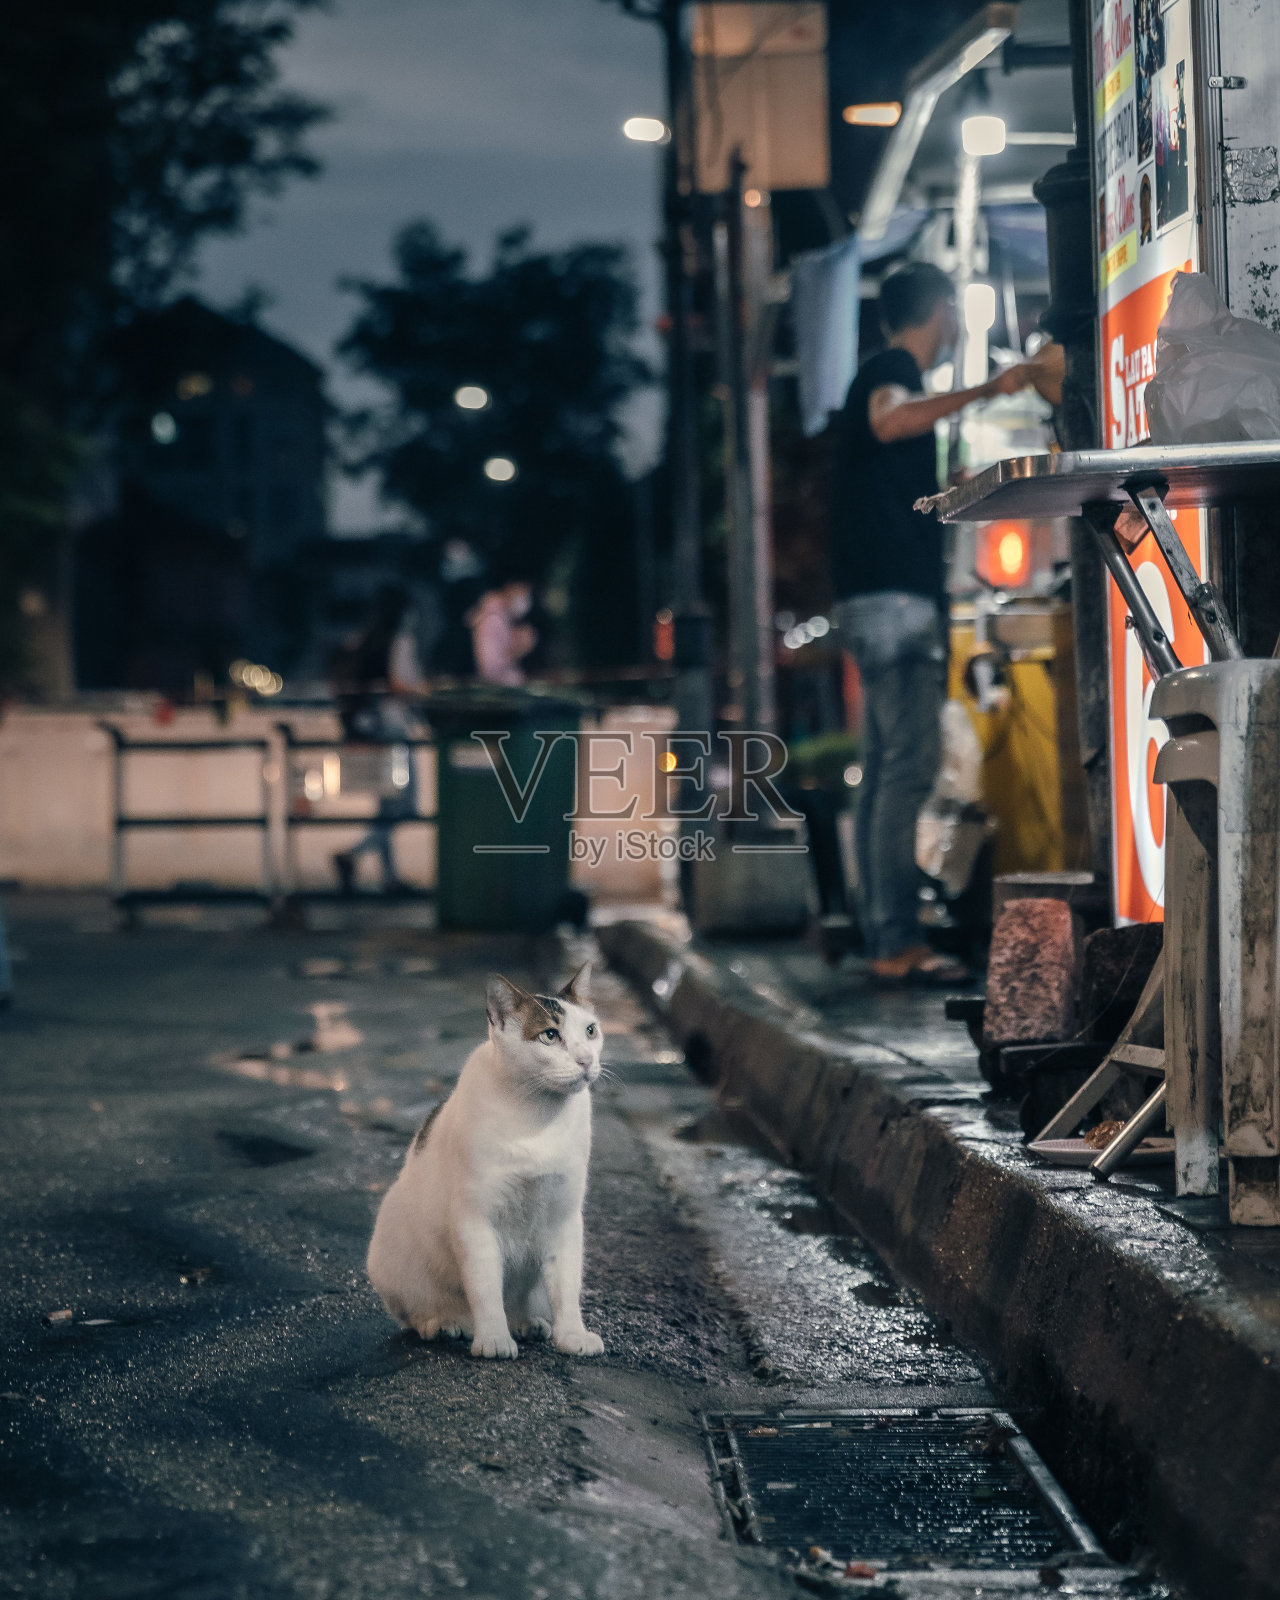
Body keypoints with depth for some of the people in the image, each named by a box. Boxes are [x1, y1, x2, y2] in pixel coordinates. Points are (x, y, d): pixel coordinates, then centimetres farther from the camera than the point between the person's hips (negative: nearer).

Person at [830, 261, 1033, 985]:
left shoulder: (892, 375, 24)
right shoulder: (892, 371, -7)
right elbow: (889, 422, -33)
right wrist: (986, 388, -36)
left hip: (890, 598, 11)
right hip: (894, 595, -11)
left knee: (890, 769, 9)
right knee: (910, 763, -15)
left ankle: (887, 940, 10)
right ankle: (896, 944, -18)